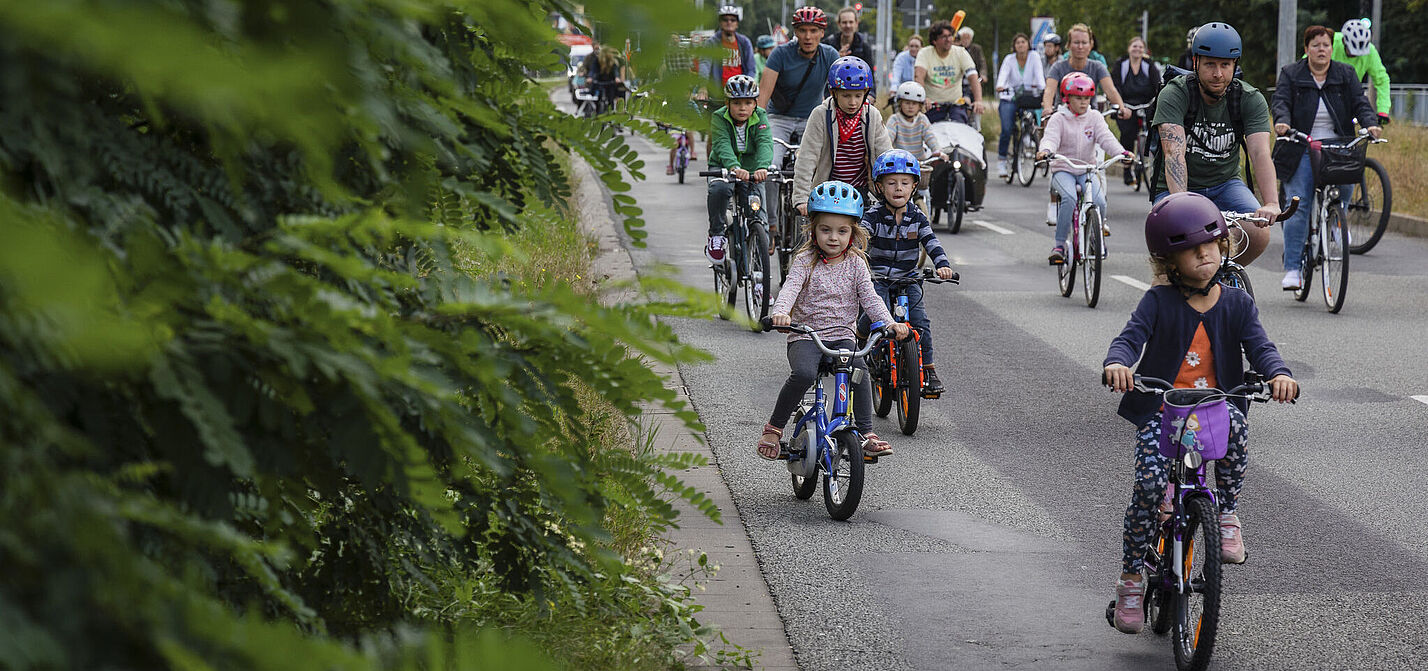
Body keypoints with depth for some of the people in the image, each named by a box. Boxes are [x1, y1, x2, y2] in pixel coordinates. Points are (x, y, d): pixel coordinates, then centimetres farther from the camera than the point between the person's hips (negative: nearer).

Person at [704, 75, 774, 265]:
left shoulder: (760, 118, -11)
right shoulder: (719, 118, -15)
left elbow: (765, 144, -28)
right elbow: (722, 145, -31)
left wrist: (762, 167, -50)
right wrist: (734, 168, -52)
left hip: (752, 170, 2)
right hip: (723, 168, -2)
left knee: (757, 214, -10)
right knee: (719, 189, -35)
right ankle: (716, 236, -18)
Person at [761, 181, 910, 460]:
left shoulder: (855, 263, 6)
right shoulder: (805, 260, -3)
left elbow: (869, 298, 0)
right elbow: (790, 288, -18)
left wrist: (890, 323, -18)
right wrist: (780, 313, -40)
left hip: (842, 335, 2)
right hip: (805, 336, -2)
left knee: (859, 370, -28)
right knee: (803, 373, -32)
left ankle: (865, 432, -16)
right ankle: (774, 427, -13)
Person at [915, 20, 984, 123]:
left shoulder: (961, 53, 2)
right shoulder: (924, 54, -2)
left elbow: (973, 77, -9)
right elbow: (919, 76, -19)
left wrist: (978, 101, -26)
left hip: (955, 104, 1)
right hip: (932, 106, -1)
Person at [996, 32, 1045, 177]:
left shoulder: (1034, 58, -1)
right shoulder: (1009, 59, -2)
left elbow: (1039, 75, -13)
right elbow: (1003, 74, -17)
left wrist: (1043, 89, -32)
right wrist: (1000, 86, -39)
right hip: (1010, 99, -1)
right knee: (1006, 130, -17)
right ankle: (1001, 160, -5)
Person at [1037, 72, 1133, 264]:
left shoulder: (1095, 118, 5)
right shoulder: (1058, 119, -3)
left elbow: (1106, 138, -6)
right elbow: (1051, 138, -17)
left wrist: (1121, 152, -26)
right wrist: (1045, 150, -42)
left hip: (1087, 171, 3)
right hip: (1063, 170, -3)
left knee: (1099, 201, -24)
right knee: (1070, 198, -32)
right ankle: (1059, 245, -23)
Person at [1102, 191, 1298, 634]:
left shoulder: (1236, 305, 4)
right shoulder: (1159, 303, -2)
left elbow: (1259, 347, -7)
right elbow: (1130, 337, -15)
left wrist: (1279, 373, -31)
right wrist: (1118, 363, -40)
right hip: (1160, 409, -1)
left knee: (1235, 425, -34)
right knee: (1150, 482, -18)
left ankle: (1227, 515, -10)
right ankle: (1131, 580, 0)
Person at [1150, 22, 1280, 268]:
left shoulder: (1251, 100, -11)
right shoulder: (1174, 95, -19)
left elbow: (1260, 153, -24)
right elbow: (1174, 153, -32)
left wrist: (1272, 203, -42)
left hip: (1225, 184, 2)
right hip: (1176, 187, -2)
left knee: (1259, 234, -24)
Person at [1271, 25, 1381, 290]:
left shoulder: (1345, 75, 12)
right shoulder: (1290, 74, 7)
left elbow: (1360, 103, 3)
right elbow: (1280, 101, -7)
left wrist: (1370, 124, -18)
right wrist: (1282, 121, -29)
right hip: (1302, 152, -2)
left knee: (1345, 188, -25)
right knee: (1298, 206, -11)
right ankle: (1292, 268, -10)